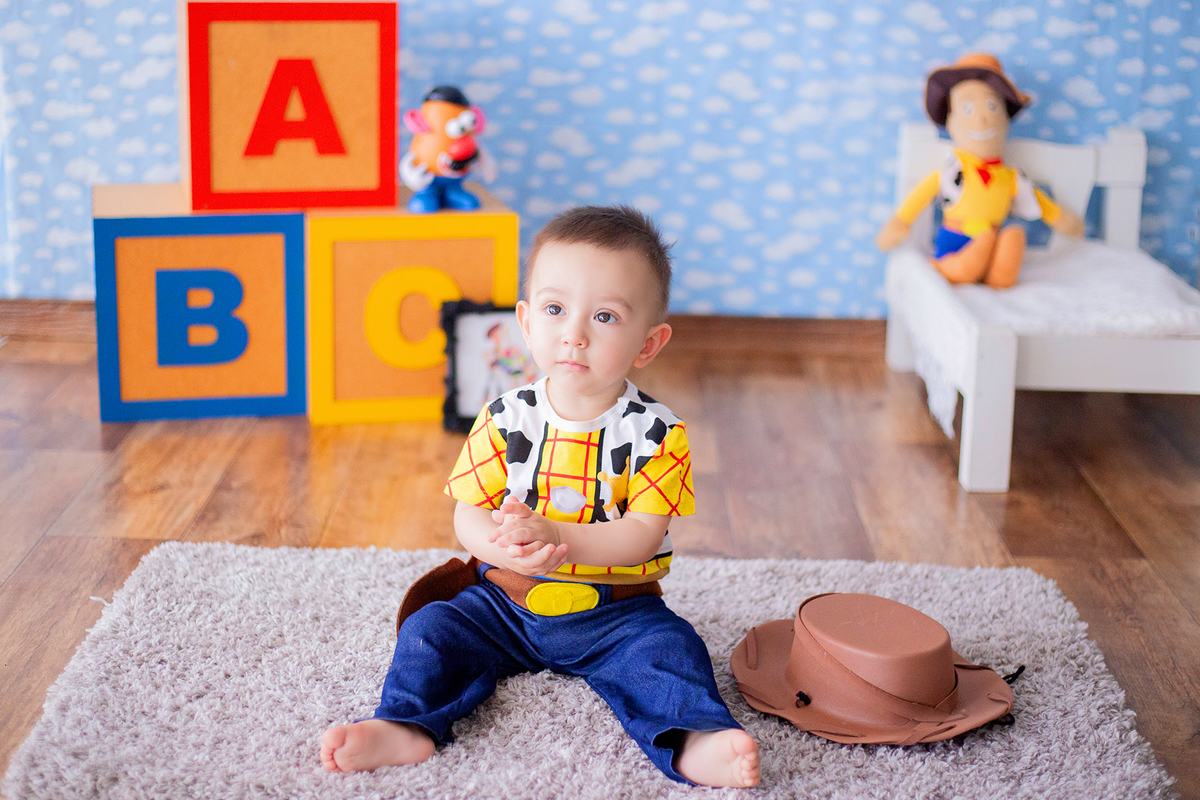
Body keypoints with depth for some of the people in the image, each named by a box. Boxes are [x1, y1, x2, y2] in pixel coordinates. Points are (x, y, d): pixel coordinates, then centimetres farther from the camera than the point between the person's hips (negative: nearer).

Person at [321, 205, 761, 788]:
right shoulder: (505, 420, -5)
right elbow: (468, 515, -4)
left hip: (615, 612, -2)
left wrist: (552, 537, -30)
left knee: (669, 647, -26)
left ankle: (692, 744, -40)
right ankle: (405, 728, -23)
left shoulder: (655, 433, -11)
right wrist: (501, 544, -29)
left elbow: (642, 536, -17)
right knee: (430, 629, -15)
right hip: (505, 601, 3)